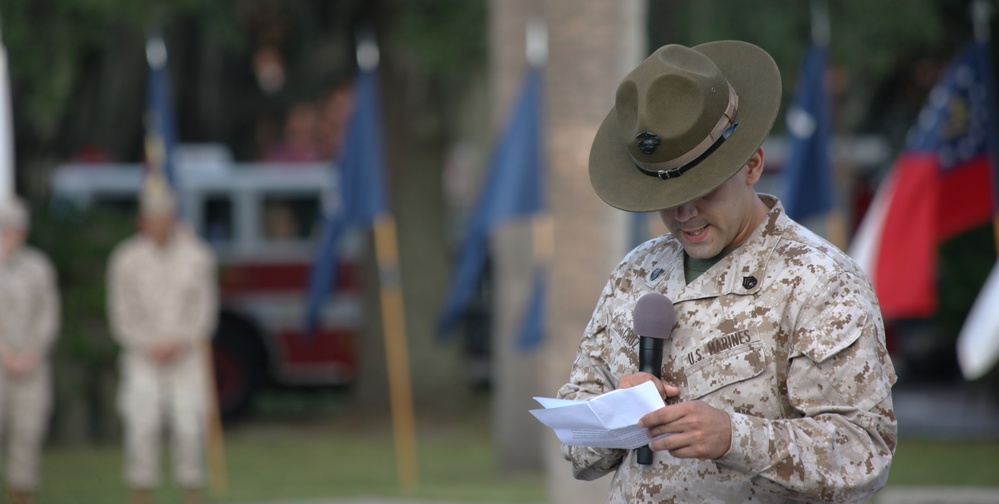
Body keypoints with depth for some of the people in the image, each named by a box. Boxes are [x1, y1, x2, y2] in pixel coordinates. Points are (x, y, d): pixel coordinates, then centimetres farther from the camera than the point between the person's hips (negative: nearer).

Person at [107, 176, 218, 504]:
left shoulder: (196, 256, 3)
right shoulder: (126, 259, 1)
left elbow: (205, 308, 4)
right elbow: (122, 315, 2)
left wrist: (180, 343, -9)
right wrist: (149, 346, -9)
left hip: (186, 356, 0)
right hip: (143, 360, 0)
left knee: (188, 427, -8)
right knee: (142, 428, -8)